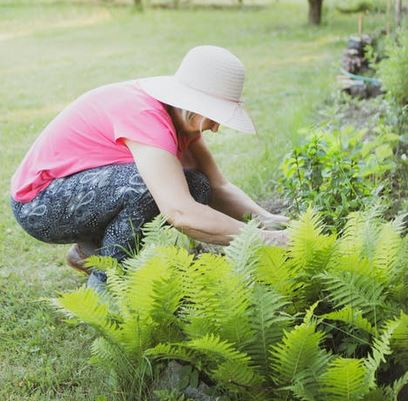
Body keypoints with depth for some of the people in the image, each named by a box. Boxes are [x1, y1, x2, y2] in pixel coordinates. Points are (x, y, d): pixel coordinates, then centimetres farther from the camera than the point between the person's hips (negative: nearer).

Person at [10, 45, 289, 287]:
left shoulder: (181, 115, -4)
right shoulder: (143, 114, -33)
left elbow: (218, 186, -5)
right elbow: (180, 213, -42)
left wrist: (266, 219, -21)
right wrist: (262, 239, -38)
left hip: (87, 186, 9)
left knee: (197, 189, -6)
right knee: (148, 182, -33)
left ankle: (90, 249, 9)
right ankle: (105, 280, -11)